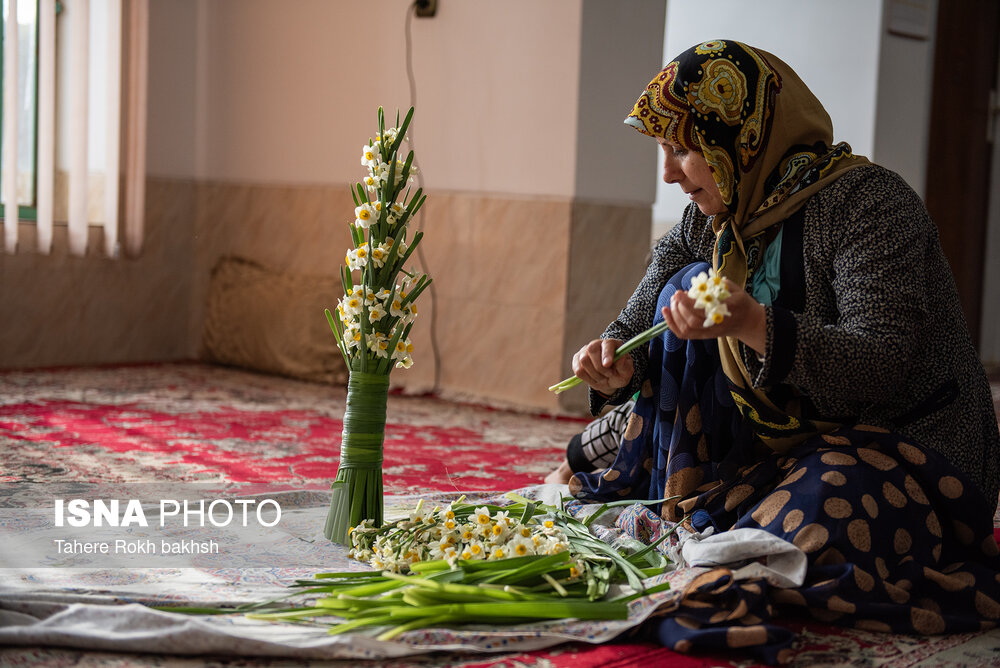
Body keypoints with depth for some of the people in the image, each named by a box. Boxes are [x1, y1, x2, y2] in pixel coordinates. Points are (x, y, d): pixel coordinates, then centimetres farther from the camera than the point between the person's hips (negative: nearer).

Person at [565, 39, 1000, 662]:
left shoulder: (867, 203, -20)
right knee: (685, 289, -3)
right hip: (784, 437, 7)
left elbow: (886, 365, -30)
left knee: (798, 534, -36)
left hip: (907, 442, -7)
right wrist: (616, 363, -16)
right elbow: (640, 324, 10)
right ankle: (681, 505, 4)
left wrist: (752, 323, -43)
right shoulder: (707, 225, 3)